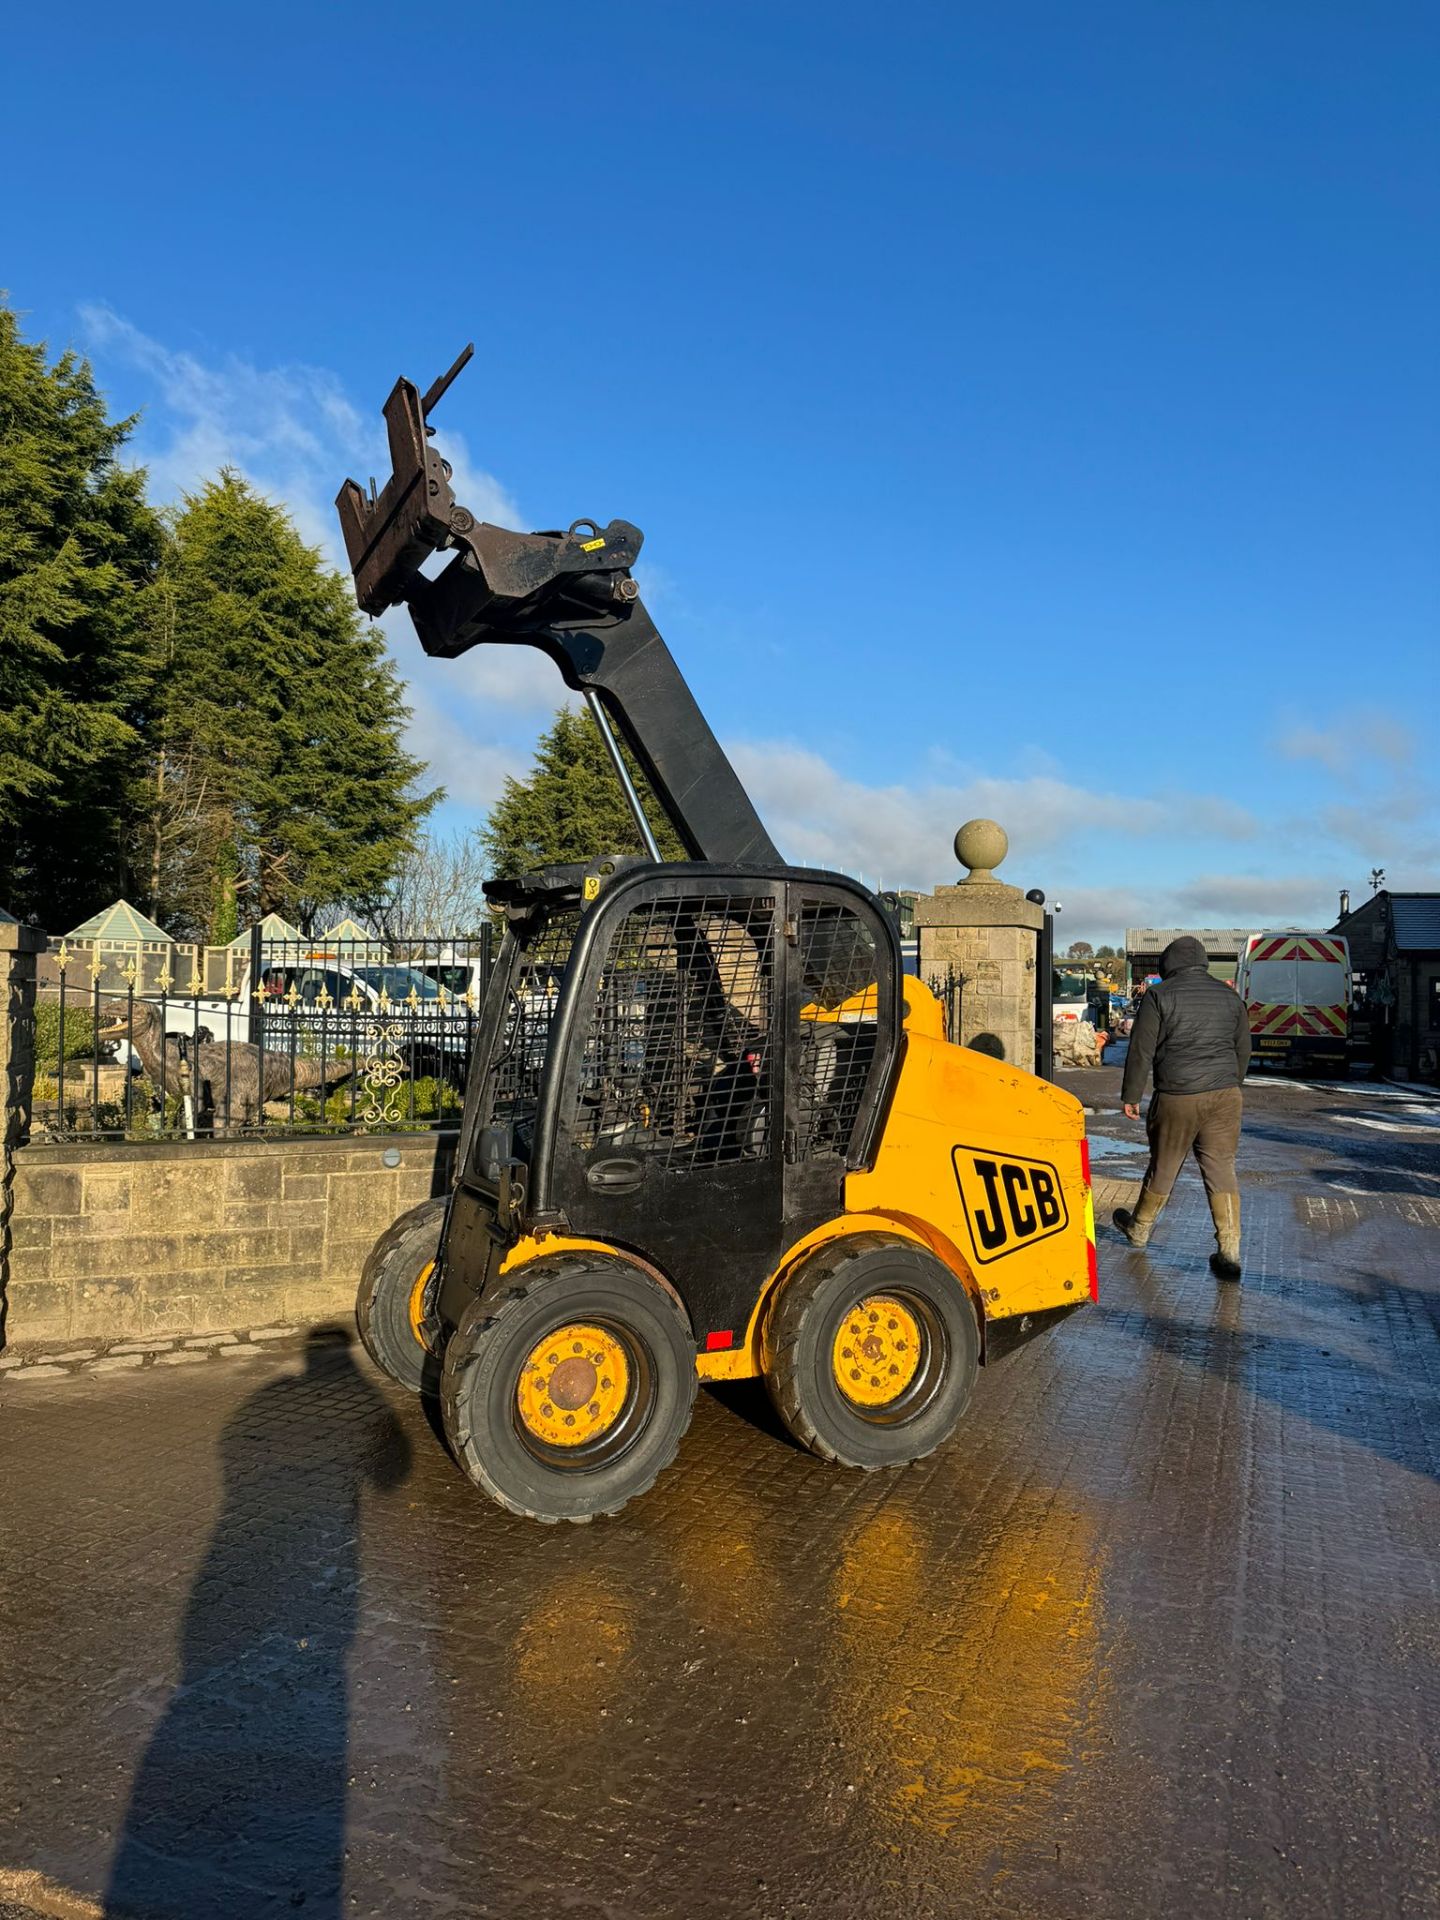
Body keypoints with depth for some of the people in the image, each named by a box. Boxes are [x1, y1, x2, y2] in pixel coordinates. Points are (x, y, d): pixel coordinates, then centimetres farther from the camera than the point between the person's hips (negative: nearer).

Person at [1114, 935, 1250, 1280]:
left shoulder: (1159, 996, -6)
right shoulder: (1230, 996, 9)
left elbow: (1141, 1051, -7)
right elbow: (1243, 1051, 17)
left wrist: (1131, 1095, 3)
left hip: (1178, 1099, -3)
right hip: (1225, 1096, 3)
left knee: (1163, 1167, 11)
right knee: (1221, 1169, 5)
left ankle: (1139, 1229, 33)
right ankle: (1229, 1252, -1)